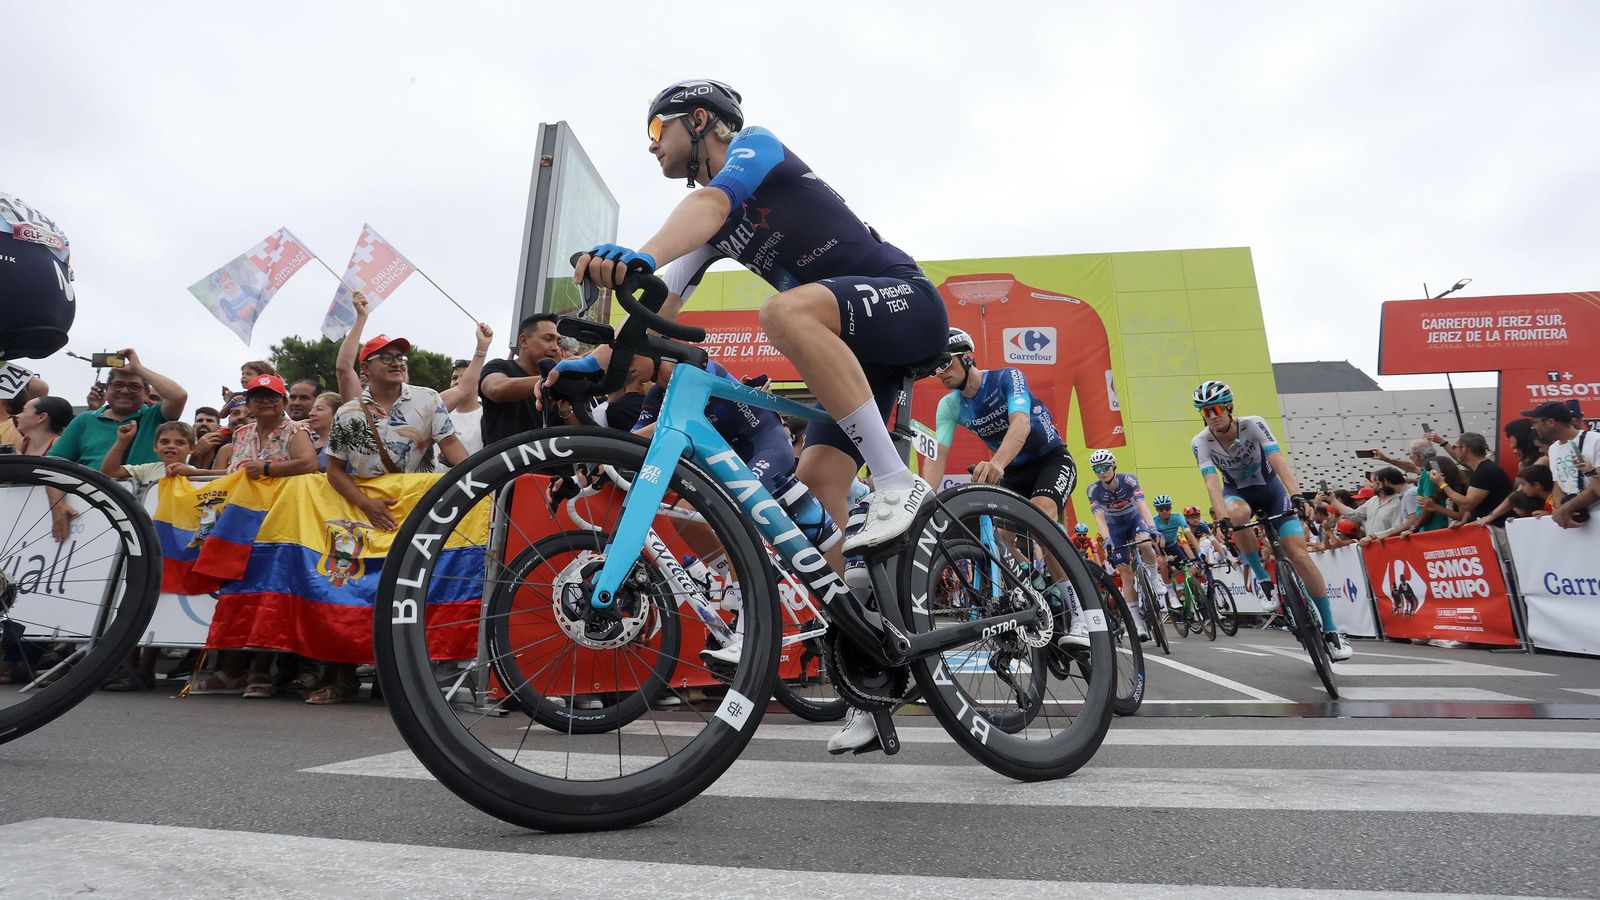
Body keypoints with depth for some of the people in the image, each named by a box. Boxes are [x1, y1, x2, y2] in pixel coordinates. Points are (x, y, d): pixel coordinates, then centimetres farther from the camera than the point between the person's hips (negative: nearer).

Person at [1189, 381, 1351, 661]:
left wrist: (1298, 495, -49)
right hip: (1238, 492, 0)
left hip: (1270, 488, 0)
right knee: (1239, 514, -39)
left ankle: (1330, 630, 0)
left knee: (1299, 555, -13)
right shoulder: (1201, 442, -19)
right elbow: (1211, 481, -30)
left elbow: (1279, 461, -34)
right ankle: (1259, 573, -13)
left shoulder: (1253, 424, -22)